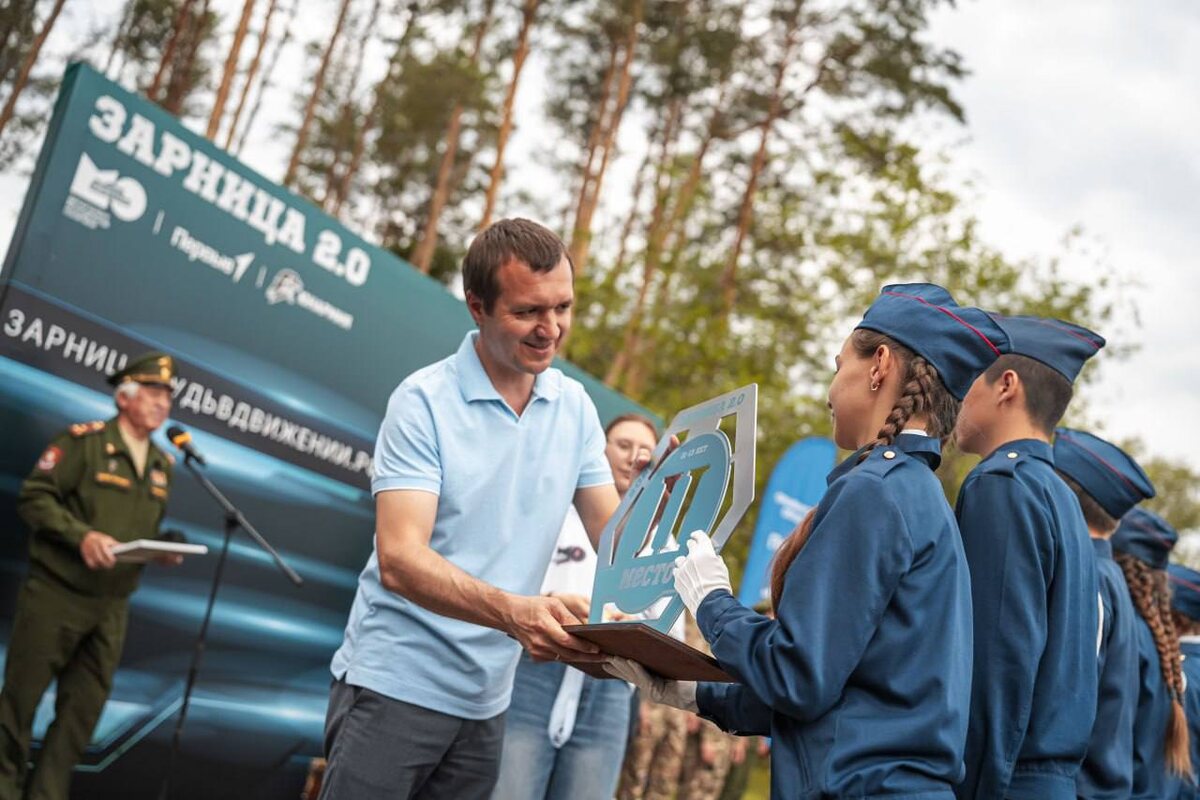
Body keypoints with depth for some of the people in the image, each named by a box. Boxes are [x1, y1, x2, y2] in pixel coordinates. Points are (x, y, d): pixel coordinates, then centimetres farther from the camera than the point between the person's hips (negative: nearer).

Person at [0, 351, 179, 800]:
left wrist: (164, 551, -1)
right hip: (55, 595, -6)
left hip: (111, 608, 6)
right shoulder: (84, 441, -10)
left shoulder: (162, 465, 11)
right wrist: (82, 535, -24)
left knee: (82, 710, 9)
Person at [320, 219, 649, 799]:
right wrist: (512, 612, -37)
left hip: (487, 697, 5)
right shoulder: (424, 401, -13)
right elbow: (399, 560, -23)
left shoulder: (575, 406, 2)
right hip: (395, 681, -5)